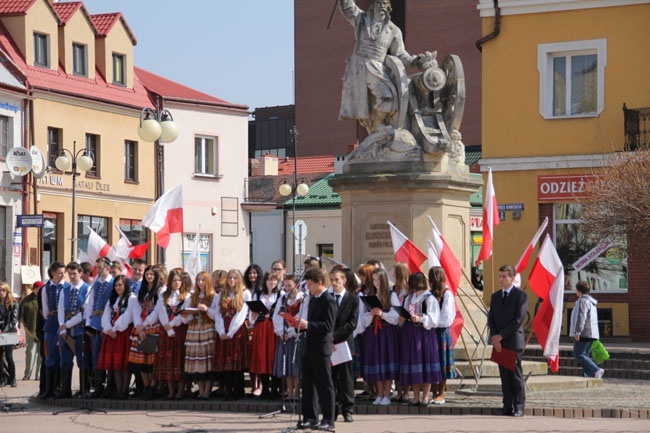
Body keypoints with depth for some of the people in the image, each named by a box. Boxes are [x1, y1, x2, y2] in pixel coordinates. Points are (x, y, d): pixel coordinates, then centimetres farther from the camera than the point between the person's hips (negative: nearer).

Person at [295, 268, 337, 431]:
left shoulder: (328, 300, -13)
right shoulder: (313, 299, 16)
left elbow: (328, 326, -20)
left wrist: (307, 324, -24)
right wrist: (301, 323, 4)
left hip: (321, 349, -9)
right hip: (309, 347, 9)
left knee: (324, 385, -4)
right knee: (308, 383, 11)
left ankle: (328, 421, -1)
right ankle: (310, 418, 18)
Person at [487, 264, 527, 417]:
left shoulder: (521, 296, -4)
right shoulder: (495, 296, 15)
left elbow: (519, 319, -11)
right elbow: (491, 319, 11)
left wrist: (501, 335, -13)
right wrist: (494, 337, -5)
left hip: (514, 341, -5)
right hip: (499, 342, 5)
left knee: (516, 376, -4)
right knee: (504, 376, 5)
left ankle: (519, 408, -1)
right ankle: (508, 407, 7)